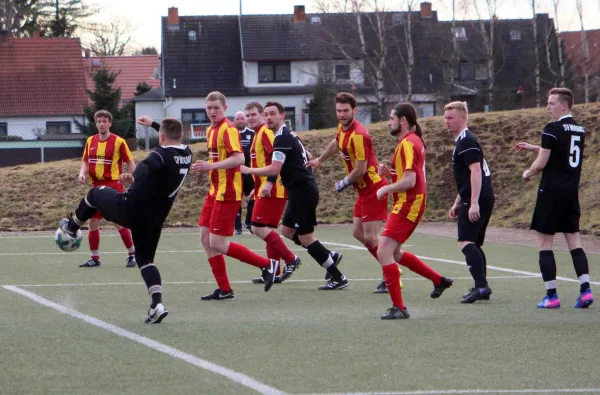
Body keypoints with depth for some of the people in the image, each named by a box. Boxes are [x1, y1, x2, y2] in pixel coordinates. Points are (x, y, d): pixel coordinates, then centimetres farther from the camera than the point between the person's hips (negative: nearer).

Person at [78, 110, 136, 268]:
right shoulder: (90, 141, 9)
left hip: (113, 185, -5)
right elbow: (85, 162, 15)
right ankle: (94, 258, 14)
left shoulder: (118, 142, -6)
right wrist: (82, 173, -6)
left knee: (119, 222, -7)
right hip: (96, 186, 5)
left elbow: (130, 163, -2)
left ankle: (132, 254, 7)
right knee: (92, 222, 4)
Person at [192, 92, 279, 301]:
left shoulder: (228, 129, -14)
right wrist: (204, 167, 6)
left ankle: (267, 264, 0)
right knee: (205, 238, 6)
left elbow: (239, 158, -25)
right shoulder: (211, 130, 14)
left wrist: (211, 166, -29)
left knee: (217, 243, -10)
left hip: (227, 193, -9)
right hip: (215, 191, 9)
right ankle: (224, 290, 11)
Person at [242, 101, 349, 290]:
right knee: (287, 230, 18)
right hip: (303, 188, 10)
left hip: (301, 191, -10)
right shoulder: (289, 135, 16)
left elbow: (274, 169, -25)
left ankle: (338, 277, -3)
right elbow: (306, 157, 28)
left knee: (305, 237, -6)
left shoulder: (282, 138, -15)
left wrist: (248, 170, -14)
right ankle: (328, 255, 18)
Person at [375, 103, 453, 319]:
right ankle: (439, 280, 31)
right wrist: (390, 172, 8)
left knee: (384, 252, -13)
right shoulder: (414, 141, 15)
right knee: (394, 253, 23)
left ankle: (398, 307, -12)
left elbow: (409, 181, -24)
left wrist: (384, 189, -12)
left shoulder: (407, 144, -17)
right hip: (409, 203, 11)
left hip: (407, 205, -11)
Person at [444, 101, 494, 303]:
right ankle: (481, 288, 18)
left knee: (466, 242, -17)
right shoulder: (462, 142, 21)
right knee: (474, 244, 15)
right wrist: (458, 203, 30)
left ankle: (481, 286, -24)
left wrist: (474, 203, -27)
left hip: (477, 201, -11)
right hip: (482, 200, 11)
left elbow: (476, 171, -21)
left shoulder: (467, 142, -12)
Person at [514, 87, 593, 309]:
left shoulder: (553, 129, -13)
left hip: (552, 191, -7)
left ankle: (551, 295, -2)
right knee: (574, 240, 9)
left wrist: (528, 173, 7)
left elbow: (541, 163, -14)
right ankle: (585, 289, -3)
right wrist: (531, 148, 28)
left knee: (544, 242, 1)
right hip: (572, 191, 7)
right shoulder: (579, 130, 12)